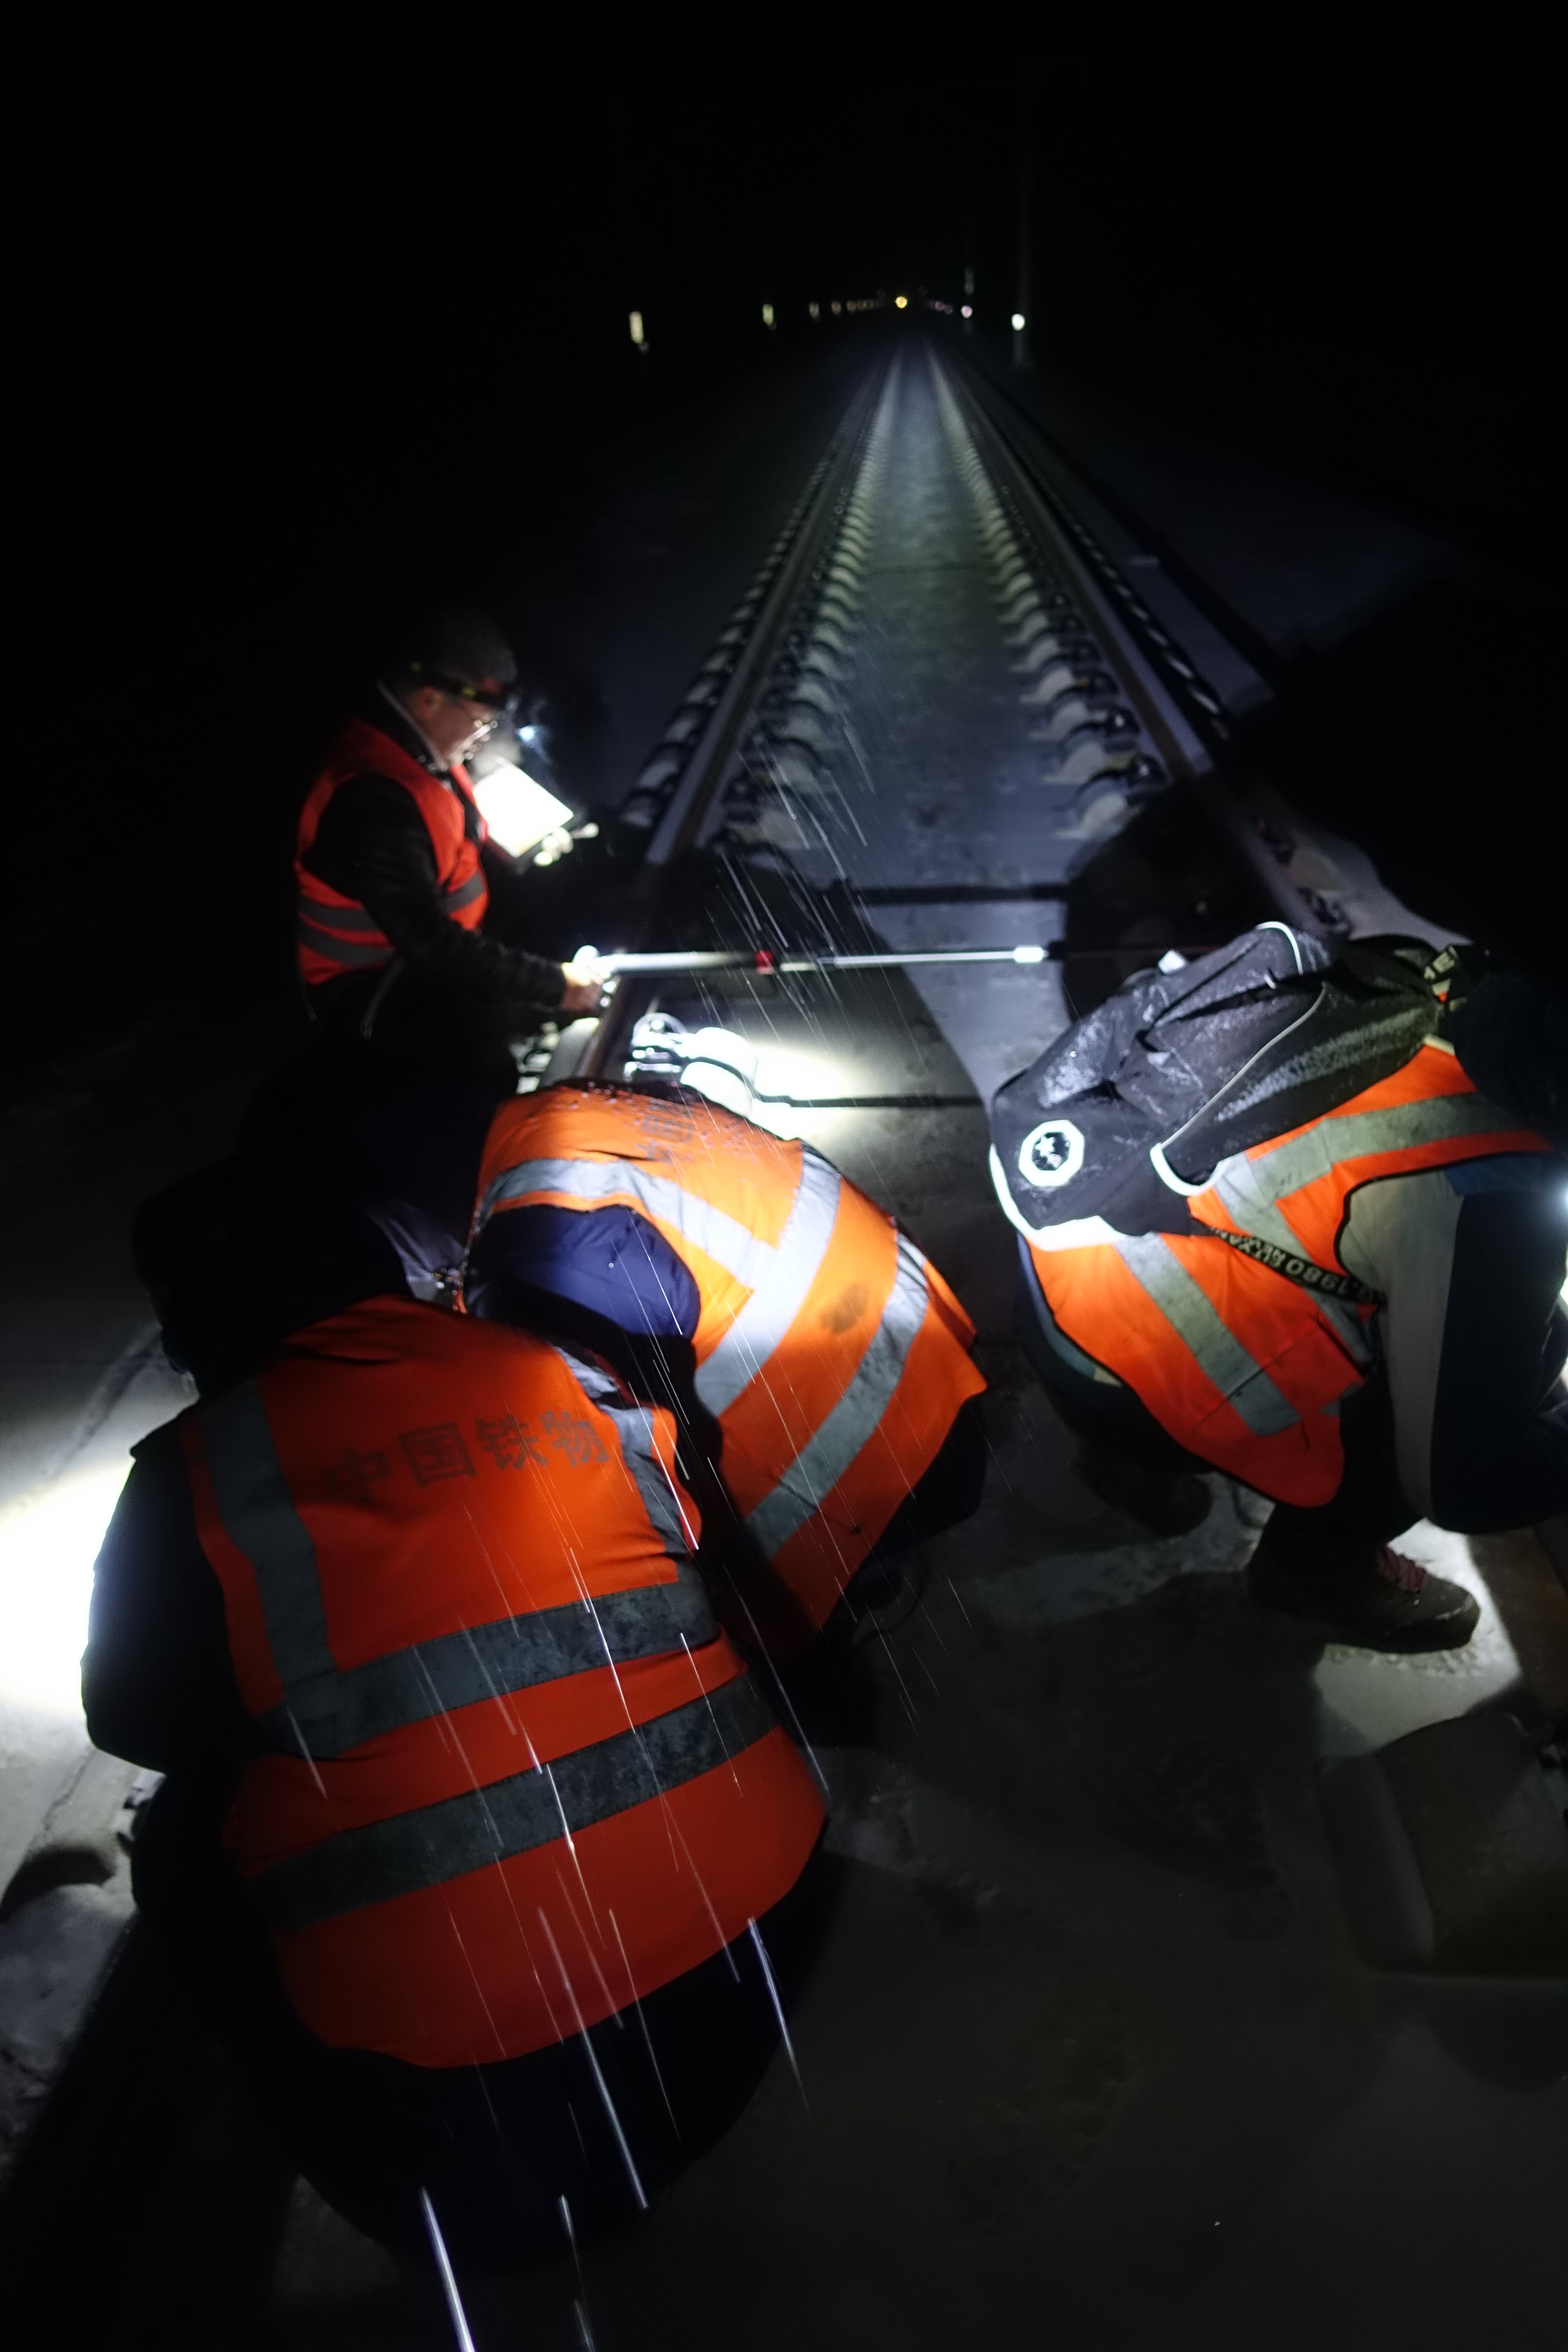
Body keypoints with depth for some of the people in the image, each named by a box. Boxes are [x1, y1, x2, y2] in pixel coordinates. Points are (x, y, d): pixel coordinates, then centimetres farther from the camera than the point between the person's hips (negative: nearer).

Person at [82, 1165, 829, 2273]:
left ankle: (410, 2200, 27)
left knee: (183, 1845, 21)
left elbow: (137, 1719, 11)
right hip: (761, 1934, 3)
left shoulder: (193, 1474, -5)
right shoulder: (578, 1378, 2)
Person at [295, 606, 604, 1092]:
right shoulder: (374, 799, -32)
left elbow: (468, 840, 15)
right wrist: (553, 986, -27)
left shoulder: (420, 746, -2)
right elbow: (432, 944, -32)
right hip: (372, 988, -10)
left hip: (439, 944, 10)